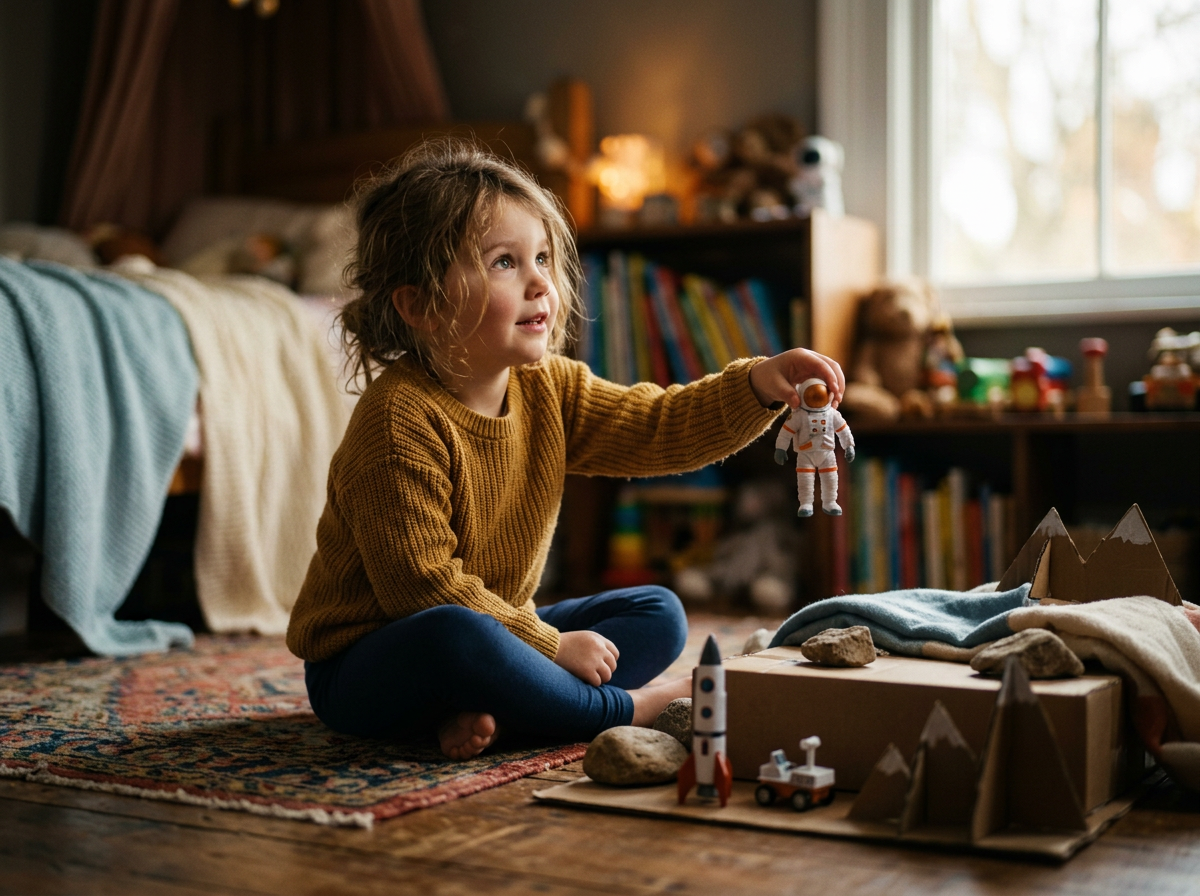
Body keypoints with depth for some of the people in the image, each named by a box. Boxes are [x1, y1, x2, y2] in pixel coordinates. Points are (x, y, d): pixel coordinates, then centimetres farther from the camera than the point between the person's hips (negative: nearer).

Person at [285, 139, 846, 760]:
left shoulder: (550, 391, 0)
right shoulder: (402, 417, -24)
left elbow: (660, 427, -1)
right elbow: (422, 584, -26)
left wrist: (760, 384, -18)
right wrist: (551, 645, -21)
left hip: (497, 631, 8)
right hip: (363, 670, -8)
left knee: (657, 614, 3)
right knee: (455, 635, -41)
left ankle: (481, 713, -19)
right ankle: (623, 710, -17)